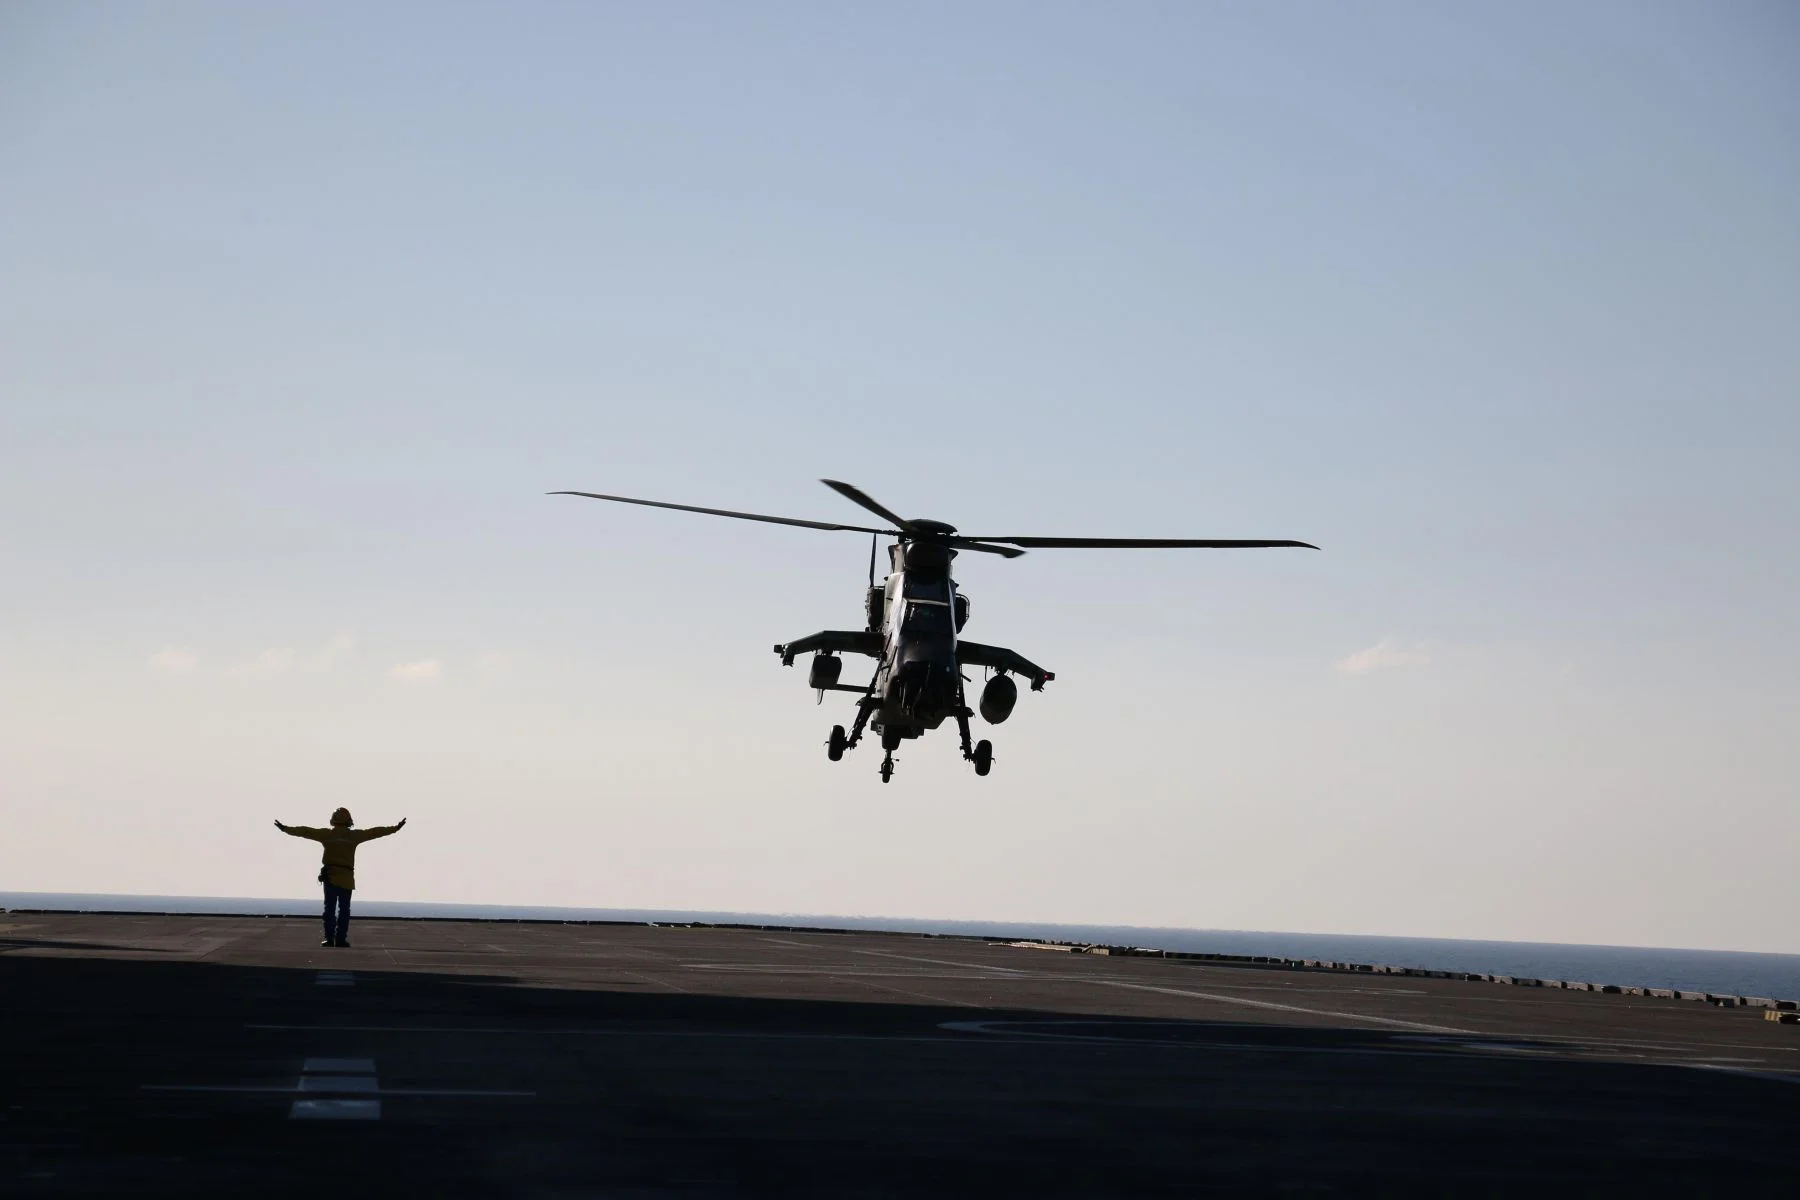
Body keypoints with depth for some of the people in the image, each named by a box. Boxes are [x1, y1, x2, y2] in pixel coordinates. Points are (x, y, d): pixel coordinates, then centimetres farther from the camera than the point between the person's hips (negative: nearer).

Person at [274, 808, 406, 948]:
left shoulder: (327, 834, 2)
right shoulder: (354, 835, 2)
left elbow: (306, 831, 7)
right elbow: (375, 832, 8)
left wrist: (286, 829, 16)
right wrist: (395, 828, 17)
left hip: (330, 877, 1)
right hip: (346, 878, -1)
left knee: (330, 909, 4)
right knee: (344, 910, 4)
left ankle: (329, 938, -2)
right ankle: (341, 939, -2)